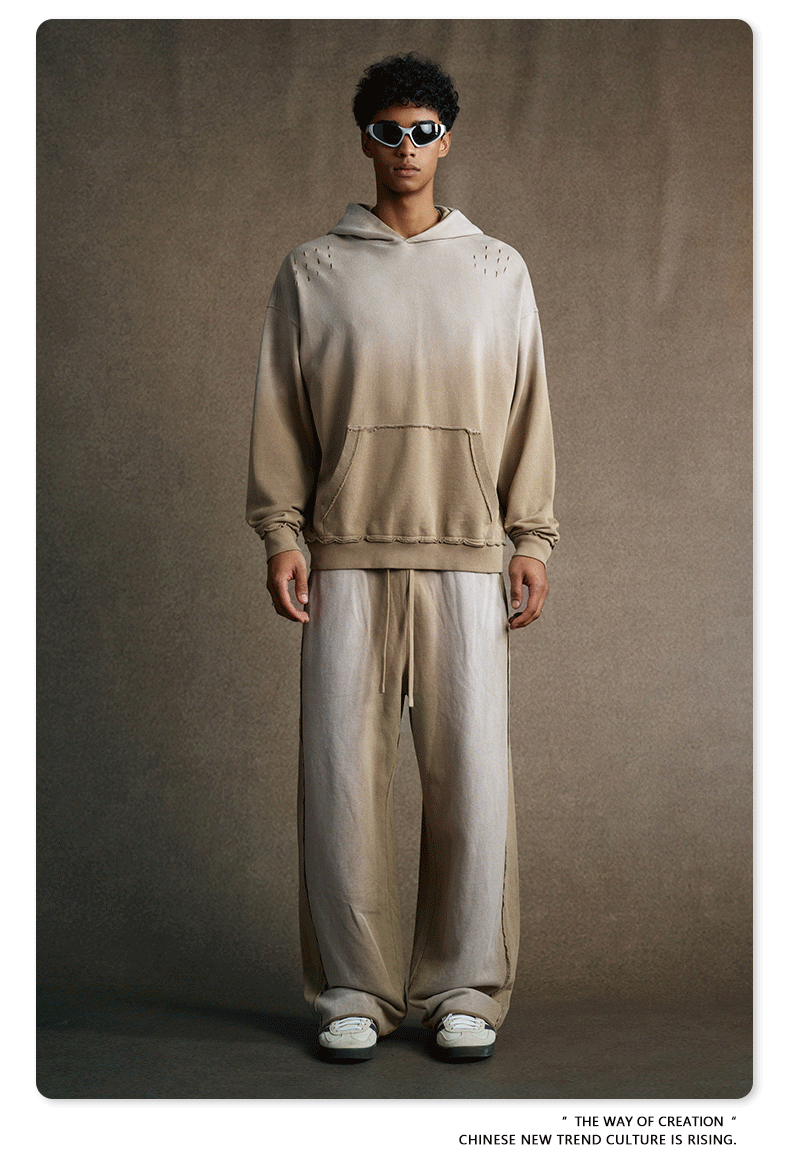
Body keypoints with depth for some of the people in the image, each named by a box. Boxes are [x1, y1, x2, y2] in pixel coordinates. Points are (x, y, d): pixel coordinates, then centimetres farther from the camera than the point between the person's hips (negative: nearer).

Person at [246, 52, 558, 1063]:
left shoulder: (498, 270, 13)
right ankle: (354, 990, 9)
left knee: (471, 777, -2)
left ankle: (463, 991, 9)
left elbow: (527, 413, 11)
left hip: (464, 558, 0)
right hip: (347, 556, 0)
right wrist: (281, 536, 0)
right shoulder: (312, 271, 10)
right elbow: (280, 412, 8)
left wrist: (532, 540, 5)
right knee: (340, 775, -2)